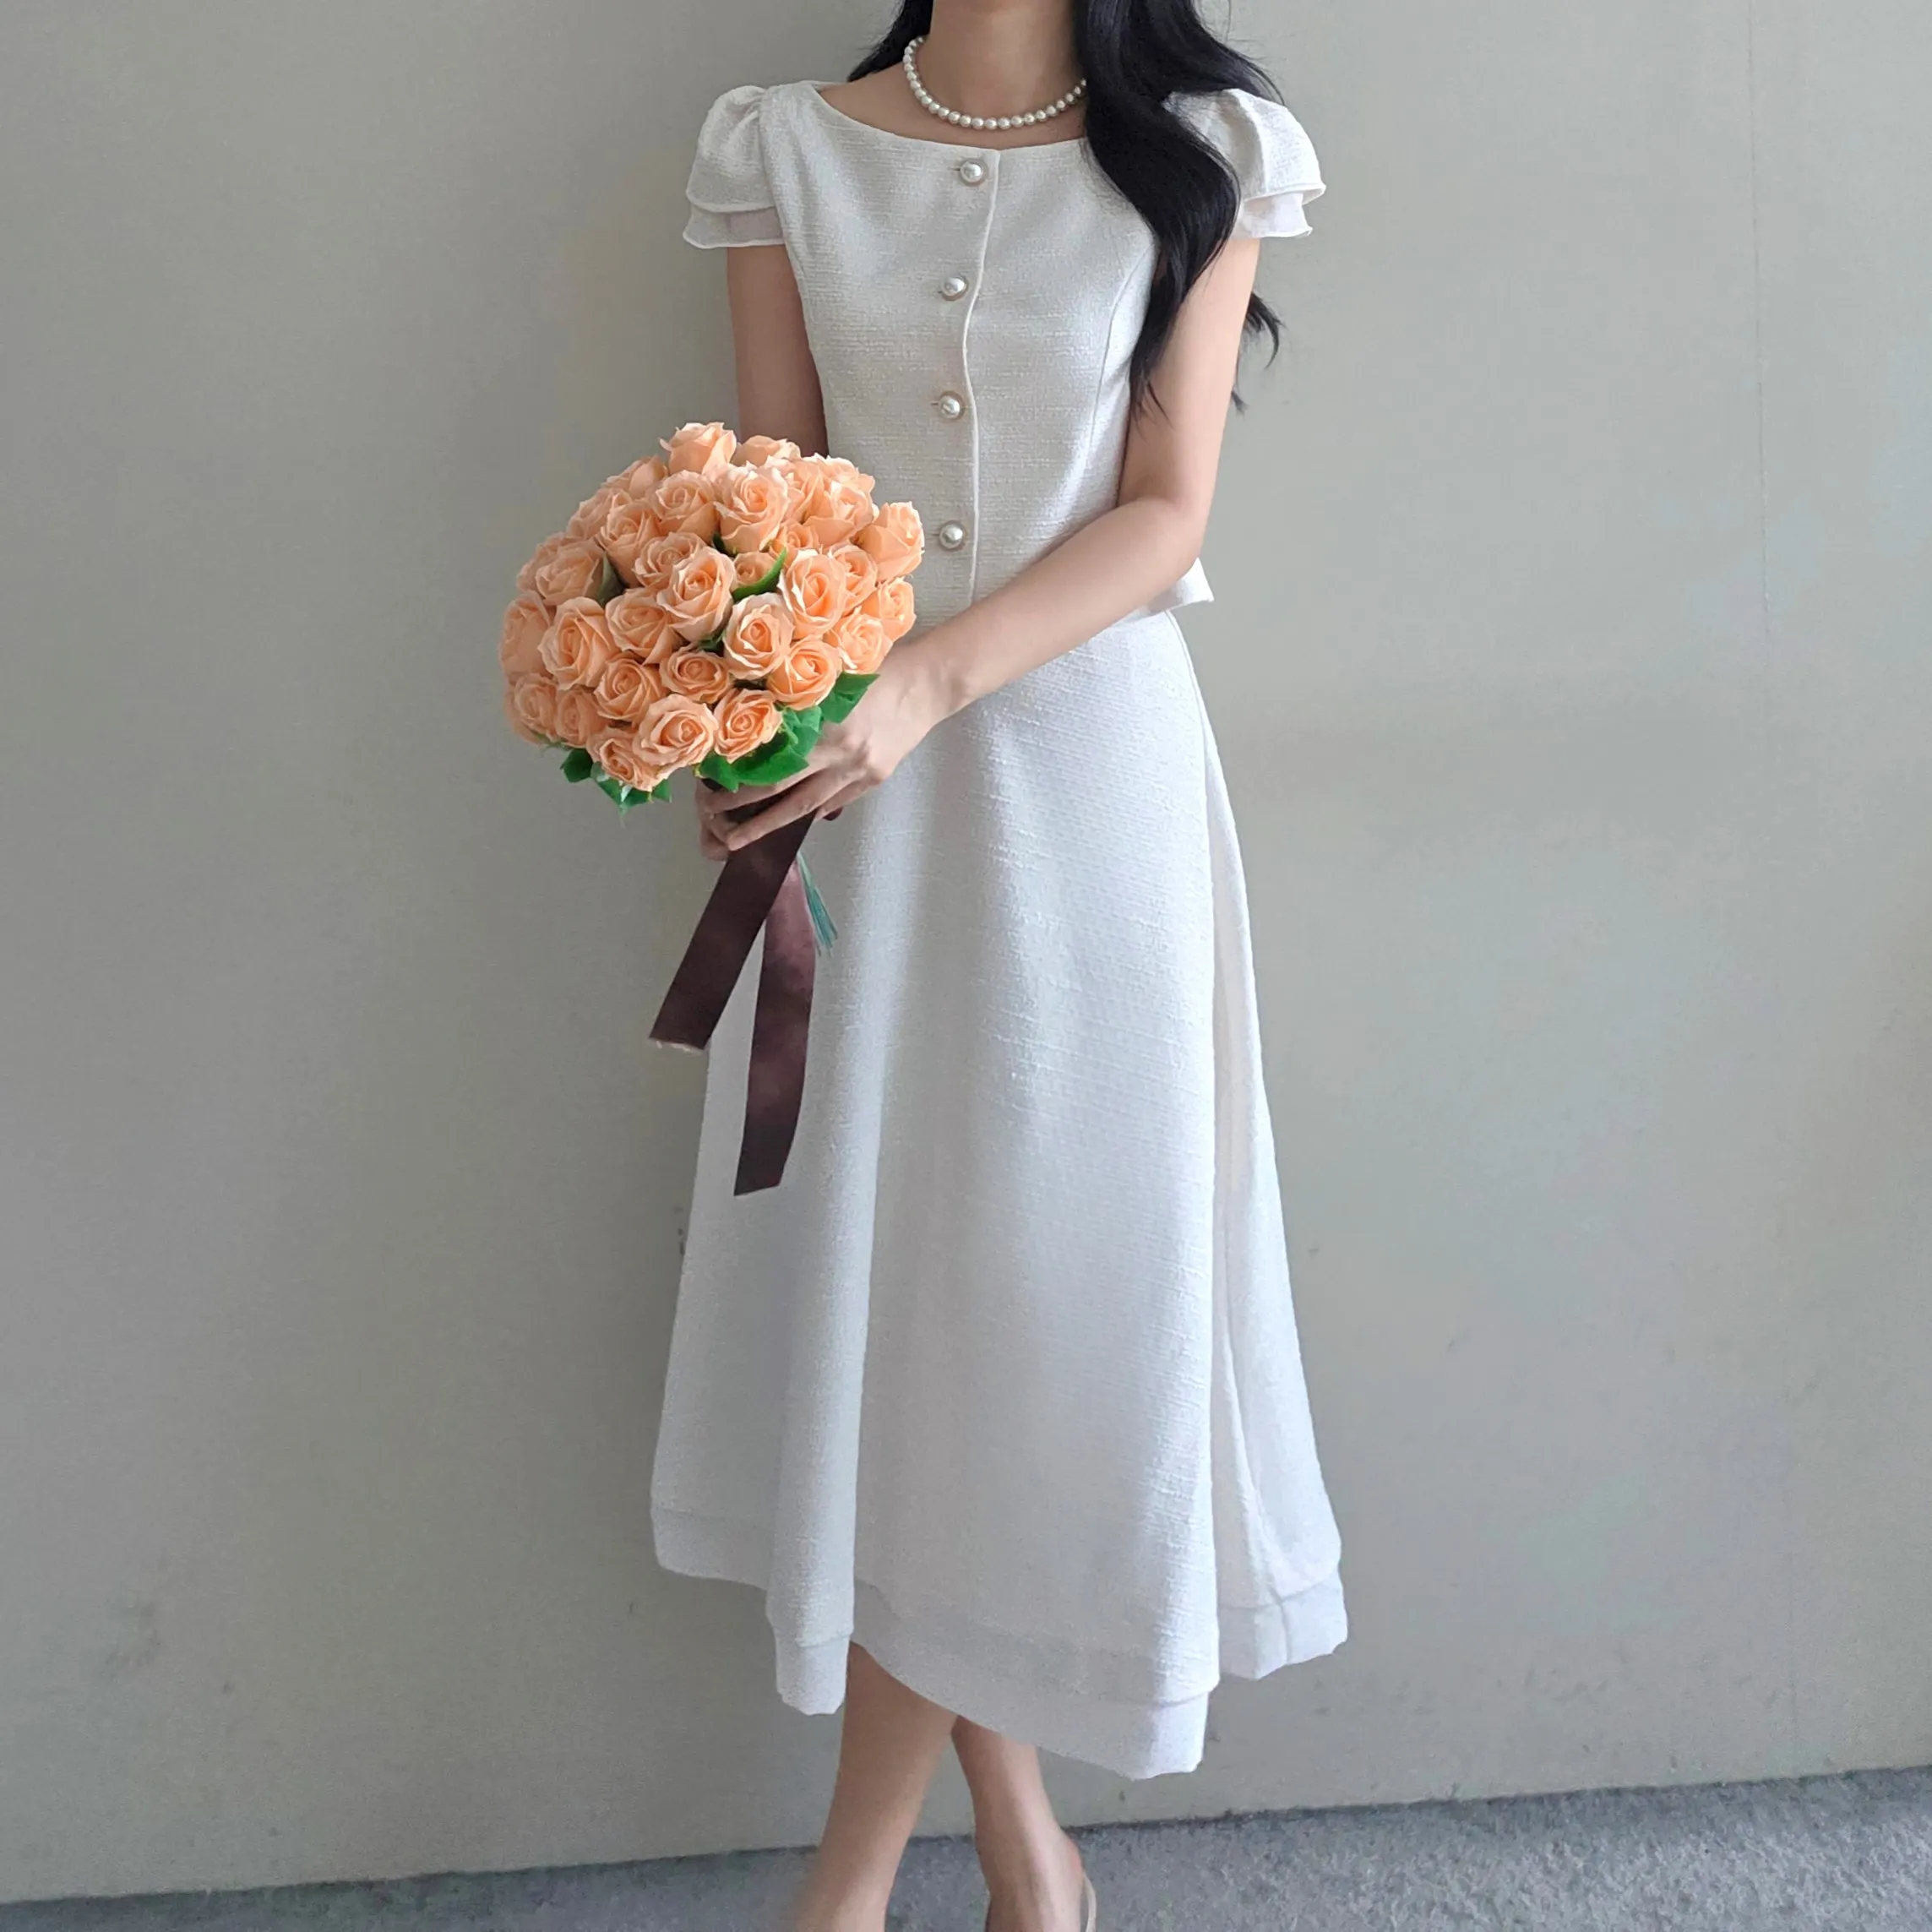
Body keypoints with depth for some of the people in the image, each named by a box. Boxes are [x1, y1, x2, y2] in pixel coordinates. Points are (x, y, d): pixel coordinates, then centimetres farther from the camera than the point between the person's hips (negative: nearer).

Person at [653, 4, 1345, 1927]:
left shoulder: (1204, 155, 3)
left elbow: (1164, 512, -4)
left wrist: (930, 681, -19)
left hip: (1084, 759, -2)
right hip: (847, 770, 2)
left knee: (1027, 1266, -1)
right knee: (874, 1270, 3)